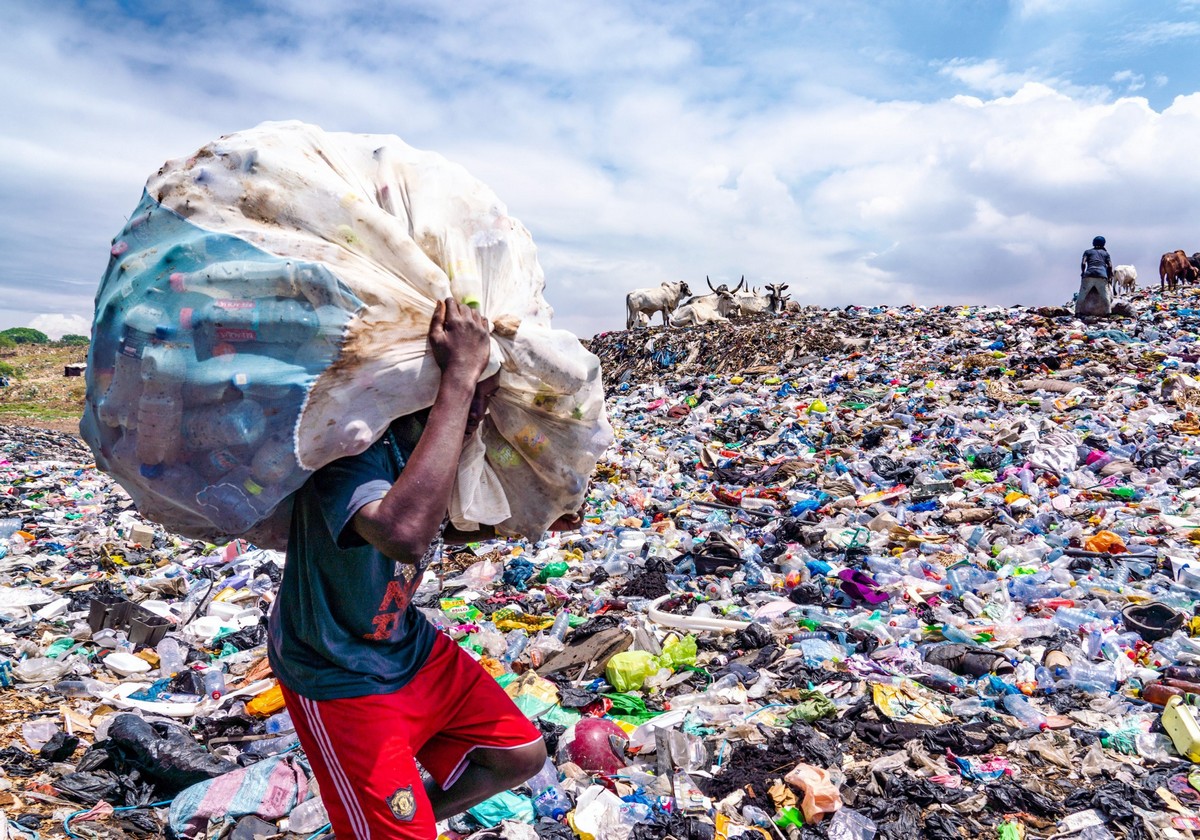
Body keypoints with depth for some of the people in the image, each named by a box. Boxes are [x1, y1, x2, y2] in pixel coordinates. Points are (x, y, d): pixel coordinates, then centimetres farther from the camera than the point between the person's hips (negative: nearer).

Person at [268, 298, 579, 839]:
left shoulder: (429, 445, -4)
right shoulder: (355, 449, -31)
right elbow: (405, 533, -54)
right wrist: (461, 373, -48)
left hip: (412, 647, 8)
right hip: (340, 679, -8)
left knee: (521, 755, 12)